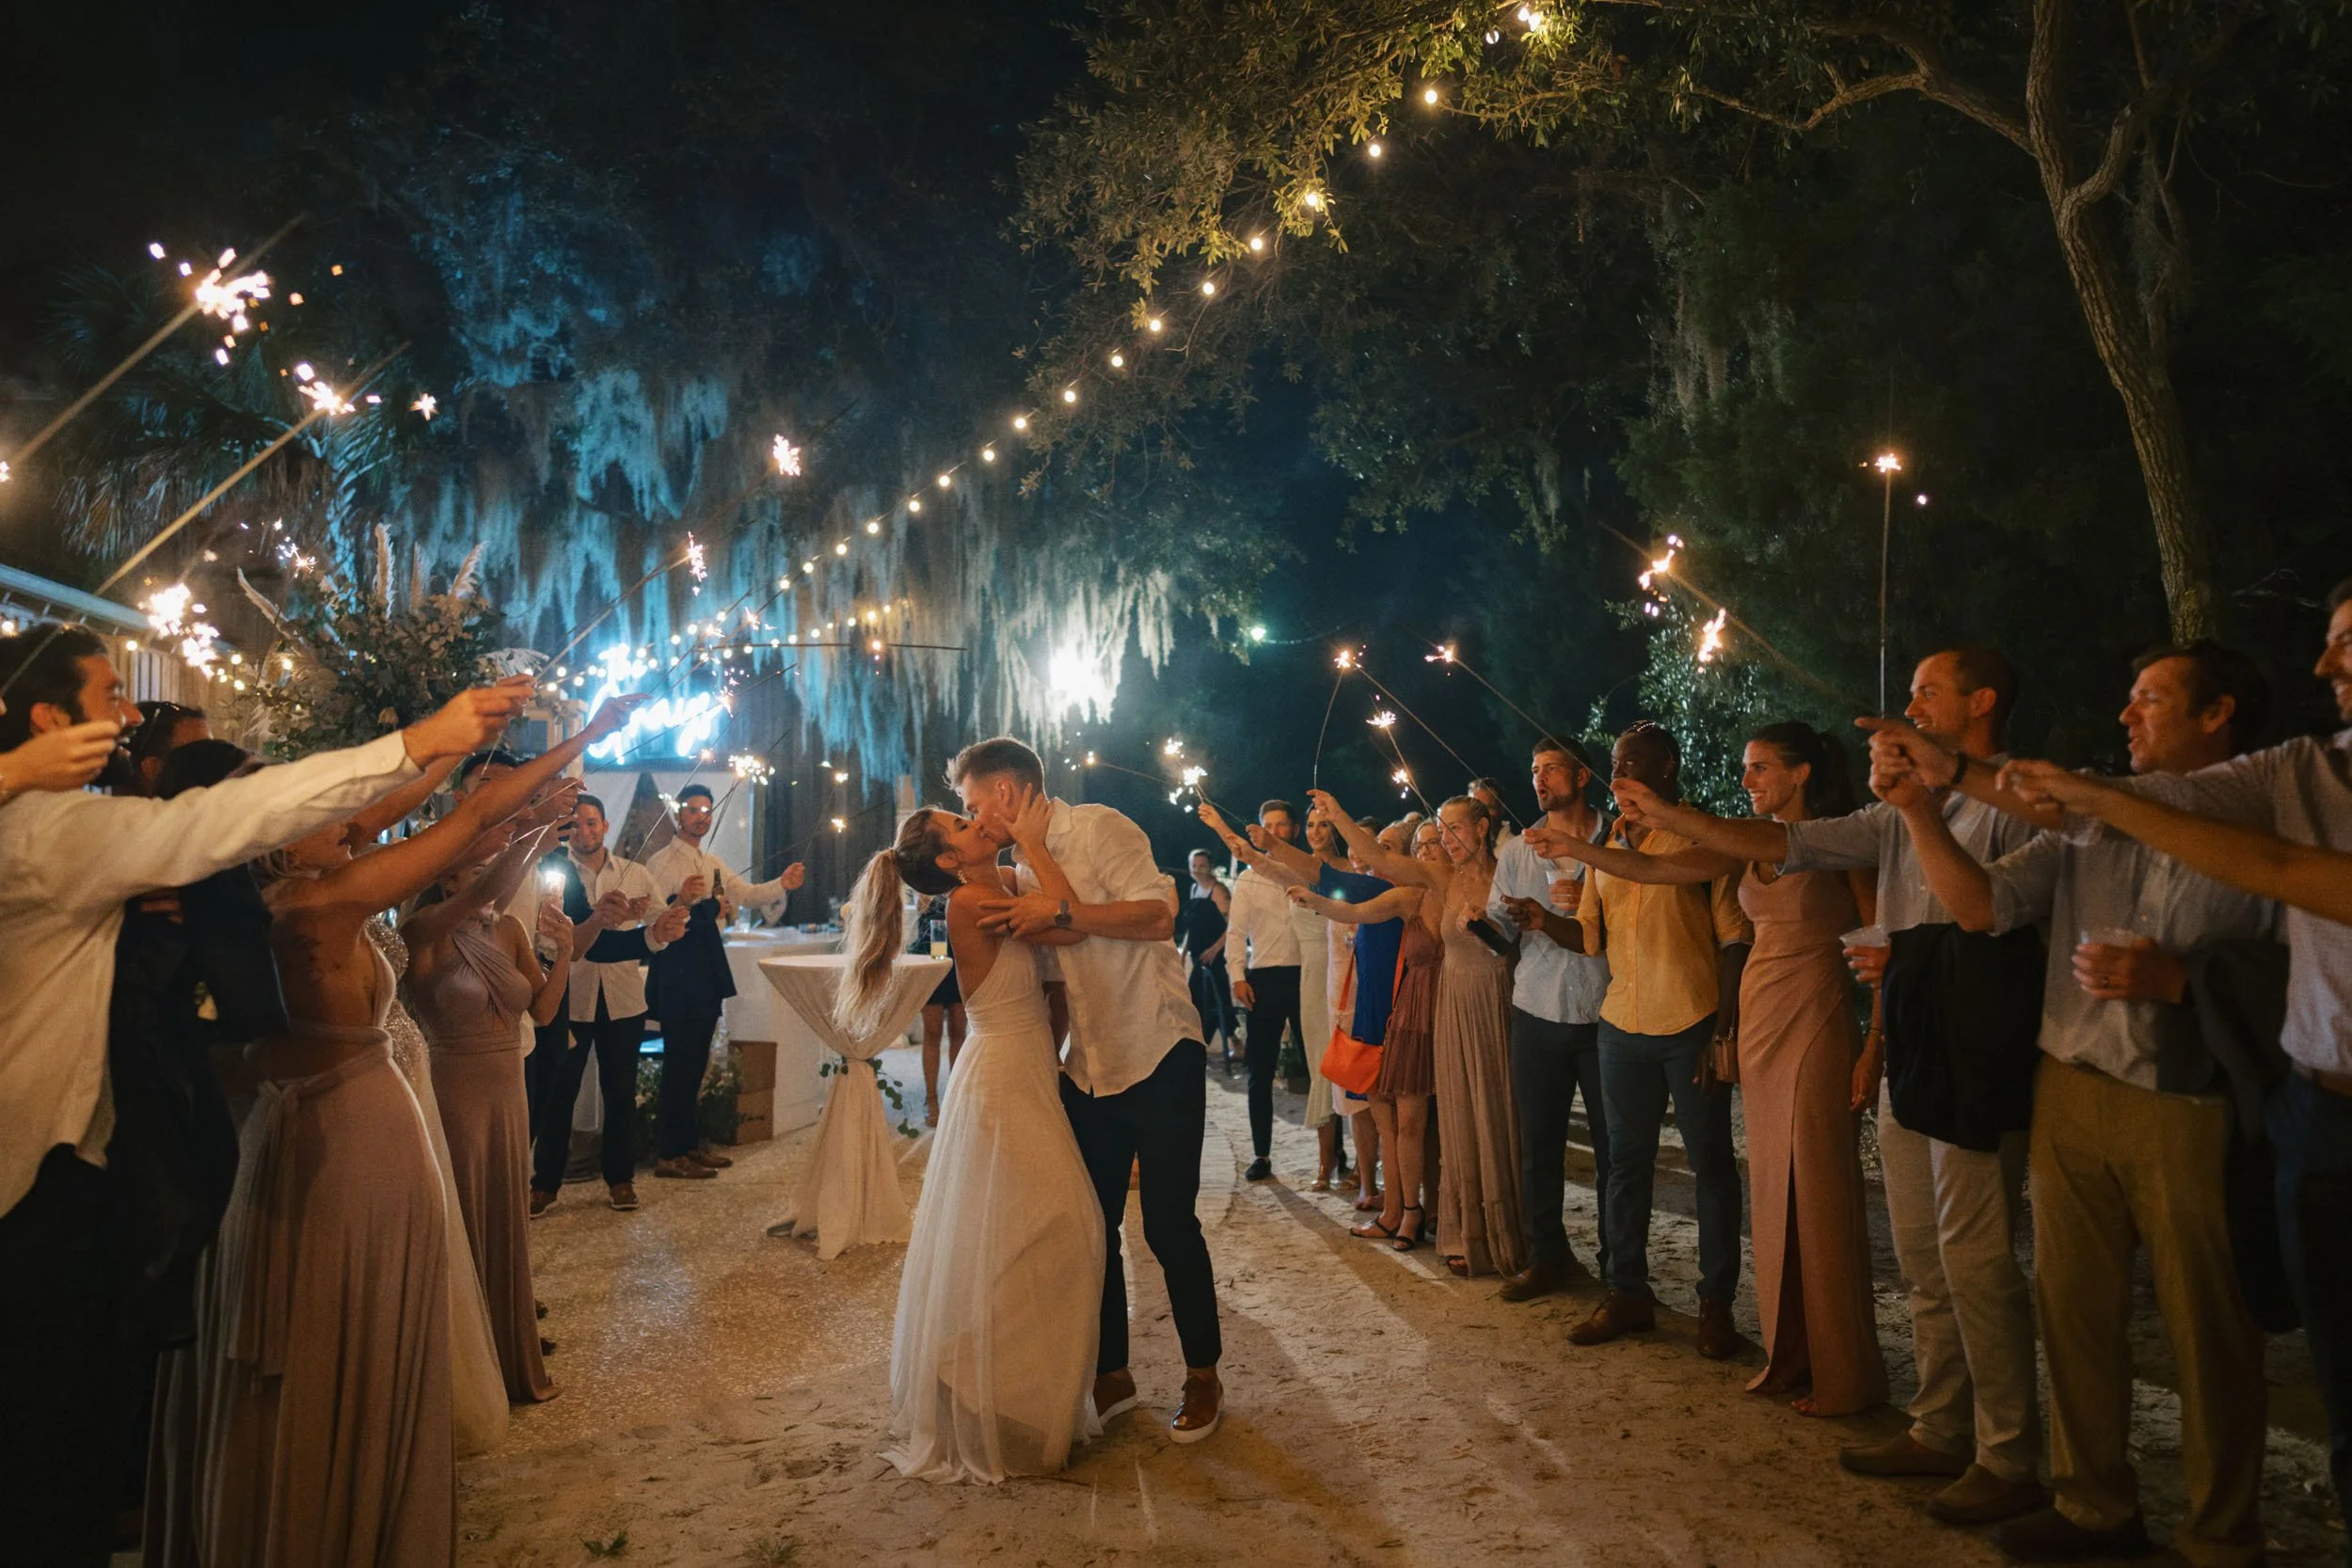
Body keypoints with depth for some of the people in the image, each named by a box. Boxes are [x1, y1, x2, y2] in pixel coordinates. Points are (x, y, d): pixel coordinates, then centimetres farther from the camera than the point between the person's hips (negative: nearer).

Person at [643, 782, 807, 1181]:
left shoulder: (712, 864, 18)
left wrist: (783, 884, -5)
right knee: (679, 1059, -6)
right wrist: (682, 901, -36)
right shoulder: (662, 862, -9)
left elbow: (745, 893, 10)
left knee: (696, 1059, 14)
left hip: (708, 966, 8)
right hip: (678, 968, -8)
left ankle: (690, 1144, 23)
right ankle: (668, 1155, 1)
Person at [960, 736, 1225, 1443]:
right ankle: (1110, 1374, 28)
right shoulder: (1024, 871, 13)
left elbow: (1158, 915, -22)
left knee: (1168, 1223, -1)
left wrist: (1059, 912, -24)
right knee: (1090, 1224, 11)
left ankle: (1203, 1376, 18)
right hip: (1090, 1066, 8)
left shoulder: (1098, 828, -10)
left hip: (1159, 1054, -7)